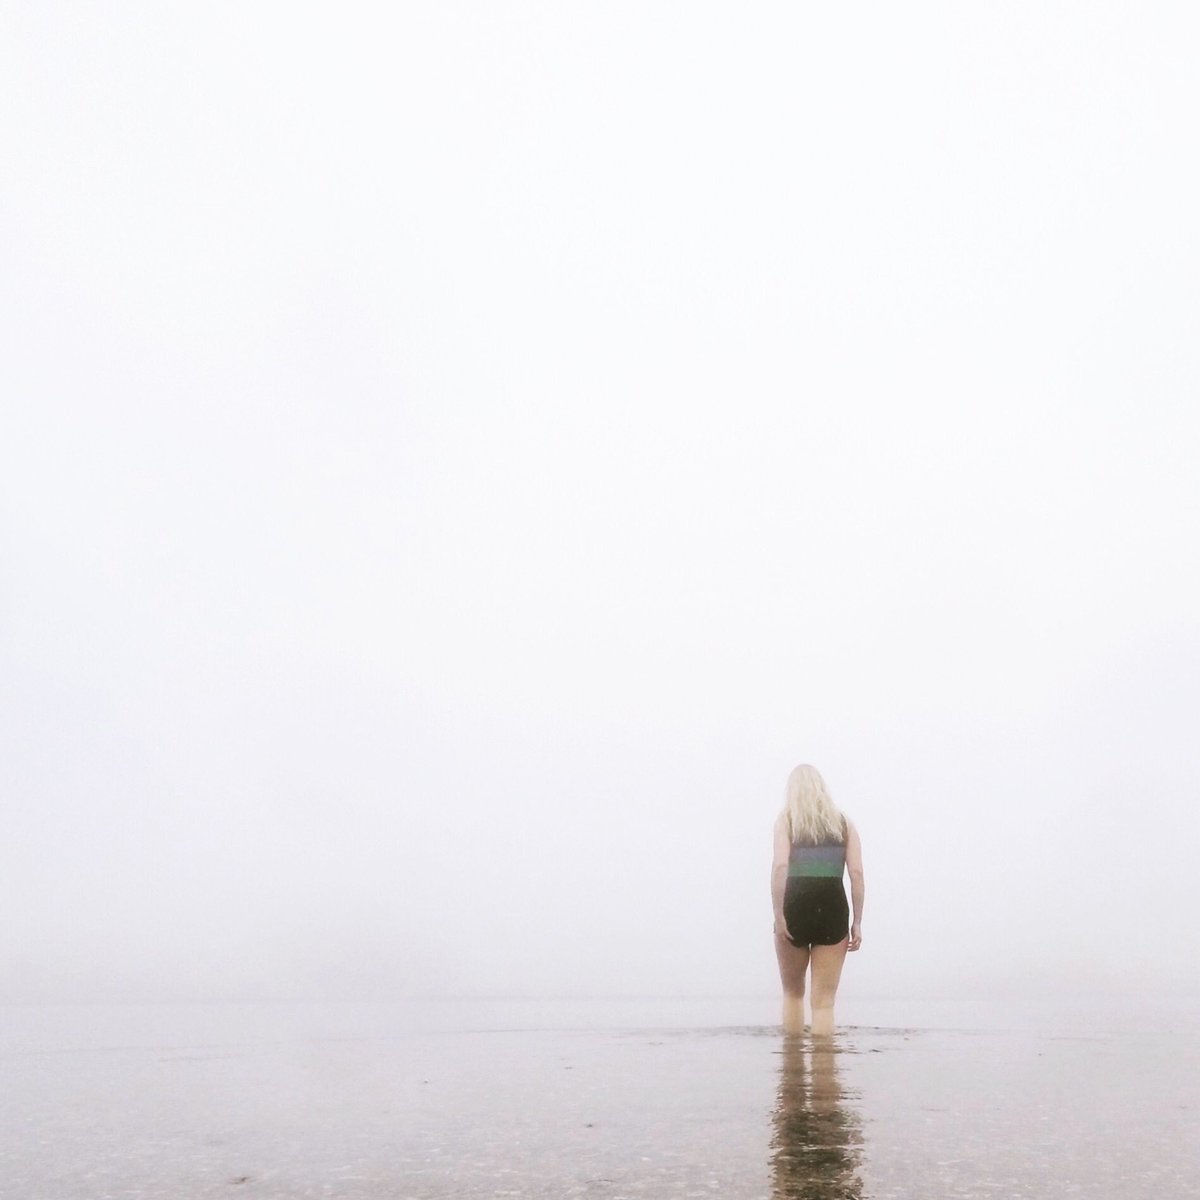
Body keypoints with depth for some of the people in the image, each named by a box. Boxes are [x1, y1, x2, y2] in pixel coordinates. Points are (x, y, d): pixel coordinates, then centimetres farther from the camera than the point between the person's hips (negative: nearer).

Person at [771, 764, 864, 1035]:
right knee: (824, 1000, 5)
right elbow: (856, 873, 2)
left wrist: (778, 916, -12)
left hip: (795, 908, -1)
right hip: (832, 910, 1)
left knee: (793, 993, 19)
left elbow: (780, 866, -11)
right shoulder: (844, 823, 10)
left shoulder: (786, 819, 4)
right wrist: (857, 922, 4)